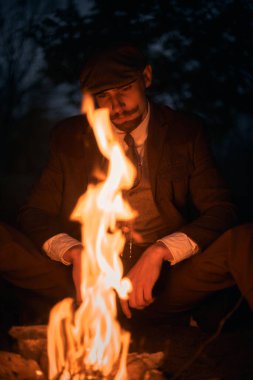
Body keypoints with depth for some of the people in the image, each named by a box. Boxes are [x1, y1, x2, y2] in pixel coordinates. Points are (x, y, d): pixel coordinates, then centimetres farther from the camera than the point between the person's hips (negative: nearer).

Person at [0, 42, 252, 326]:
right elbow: (34, 214, 6)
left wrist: (159, 252, -20)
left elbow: (221, 212, -2)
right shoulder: (69, 137, 9)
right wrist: (74, 254, -16)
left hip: (161, 285, 0)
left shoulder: (186, 132, 5)